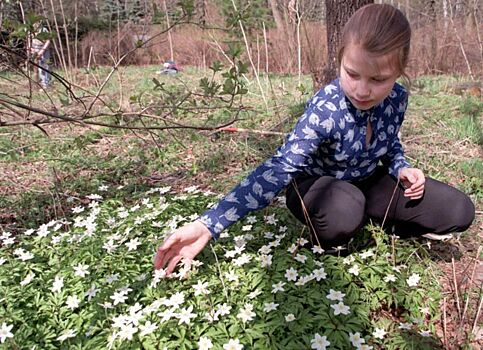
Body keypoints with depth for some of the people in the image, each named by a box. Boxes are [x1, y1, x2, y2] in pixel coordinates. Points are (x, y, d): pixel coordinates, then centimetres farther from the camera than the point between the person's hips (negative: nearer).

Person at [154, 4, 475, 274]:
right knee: (344, 212, -42)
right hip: (317, 185, -4)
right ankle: (327, 244, -6)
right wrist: (208, 225, -50)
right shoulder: (325, 111, -33)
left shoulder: (397, 98, -15)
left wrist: (401, 168, -17)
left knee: (459, 212, -8)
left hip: (367, 182, 5)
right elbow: (278, 170, -41)